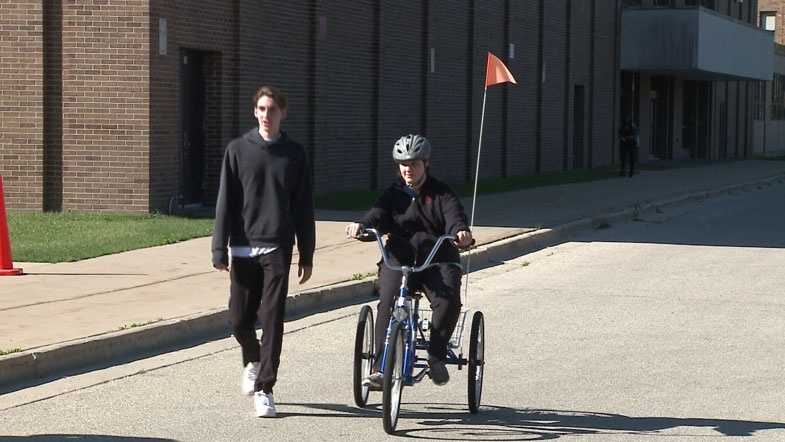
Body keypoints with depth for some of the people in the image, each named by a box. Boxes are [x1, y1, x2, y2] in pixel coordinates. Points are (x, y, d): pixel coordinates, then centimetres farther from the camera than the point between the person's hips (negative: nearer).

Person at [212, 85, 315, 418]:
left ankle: (264, 389, -1)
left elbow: (303, 209, 8)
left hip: (277, 249, -1)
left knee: (272, 318, -6)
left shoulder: (294, 154, 6)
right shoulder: (238, 150, 4)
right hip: (243, 249, 1)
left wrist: (307, 256, 6)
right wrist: (220, 250, -3)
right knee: (240, 318, 4)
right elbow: (225, 203, 3)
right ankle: (253, 361, 35)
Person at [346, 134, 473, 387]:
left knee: (448, 300, -28)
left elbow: (454, 216, -8)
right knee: (388, 302, -26)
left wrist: (461, 233, -33)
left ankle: (437, 357, -8)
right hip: (398, 258, 1)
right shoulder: (394, 194, 15)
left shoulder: (441, 194, 10)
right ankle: (380, 368, -22)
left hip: (437, 258, -1)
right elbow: (378, 215, -2)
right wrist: (361, 226, -27)